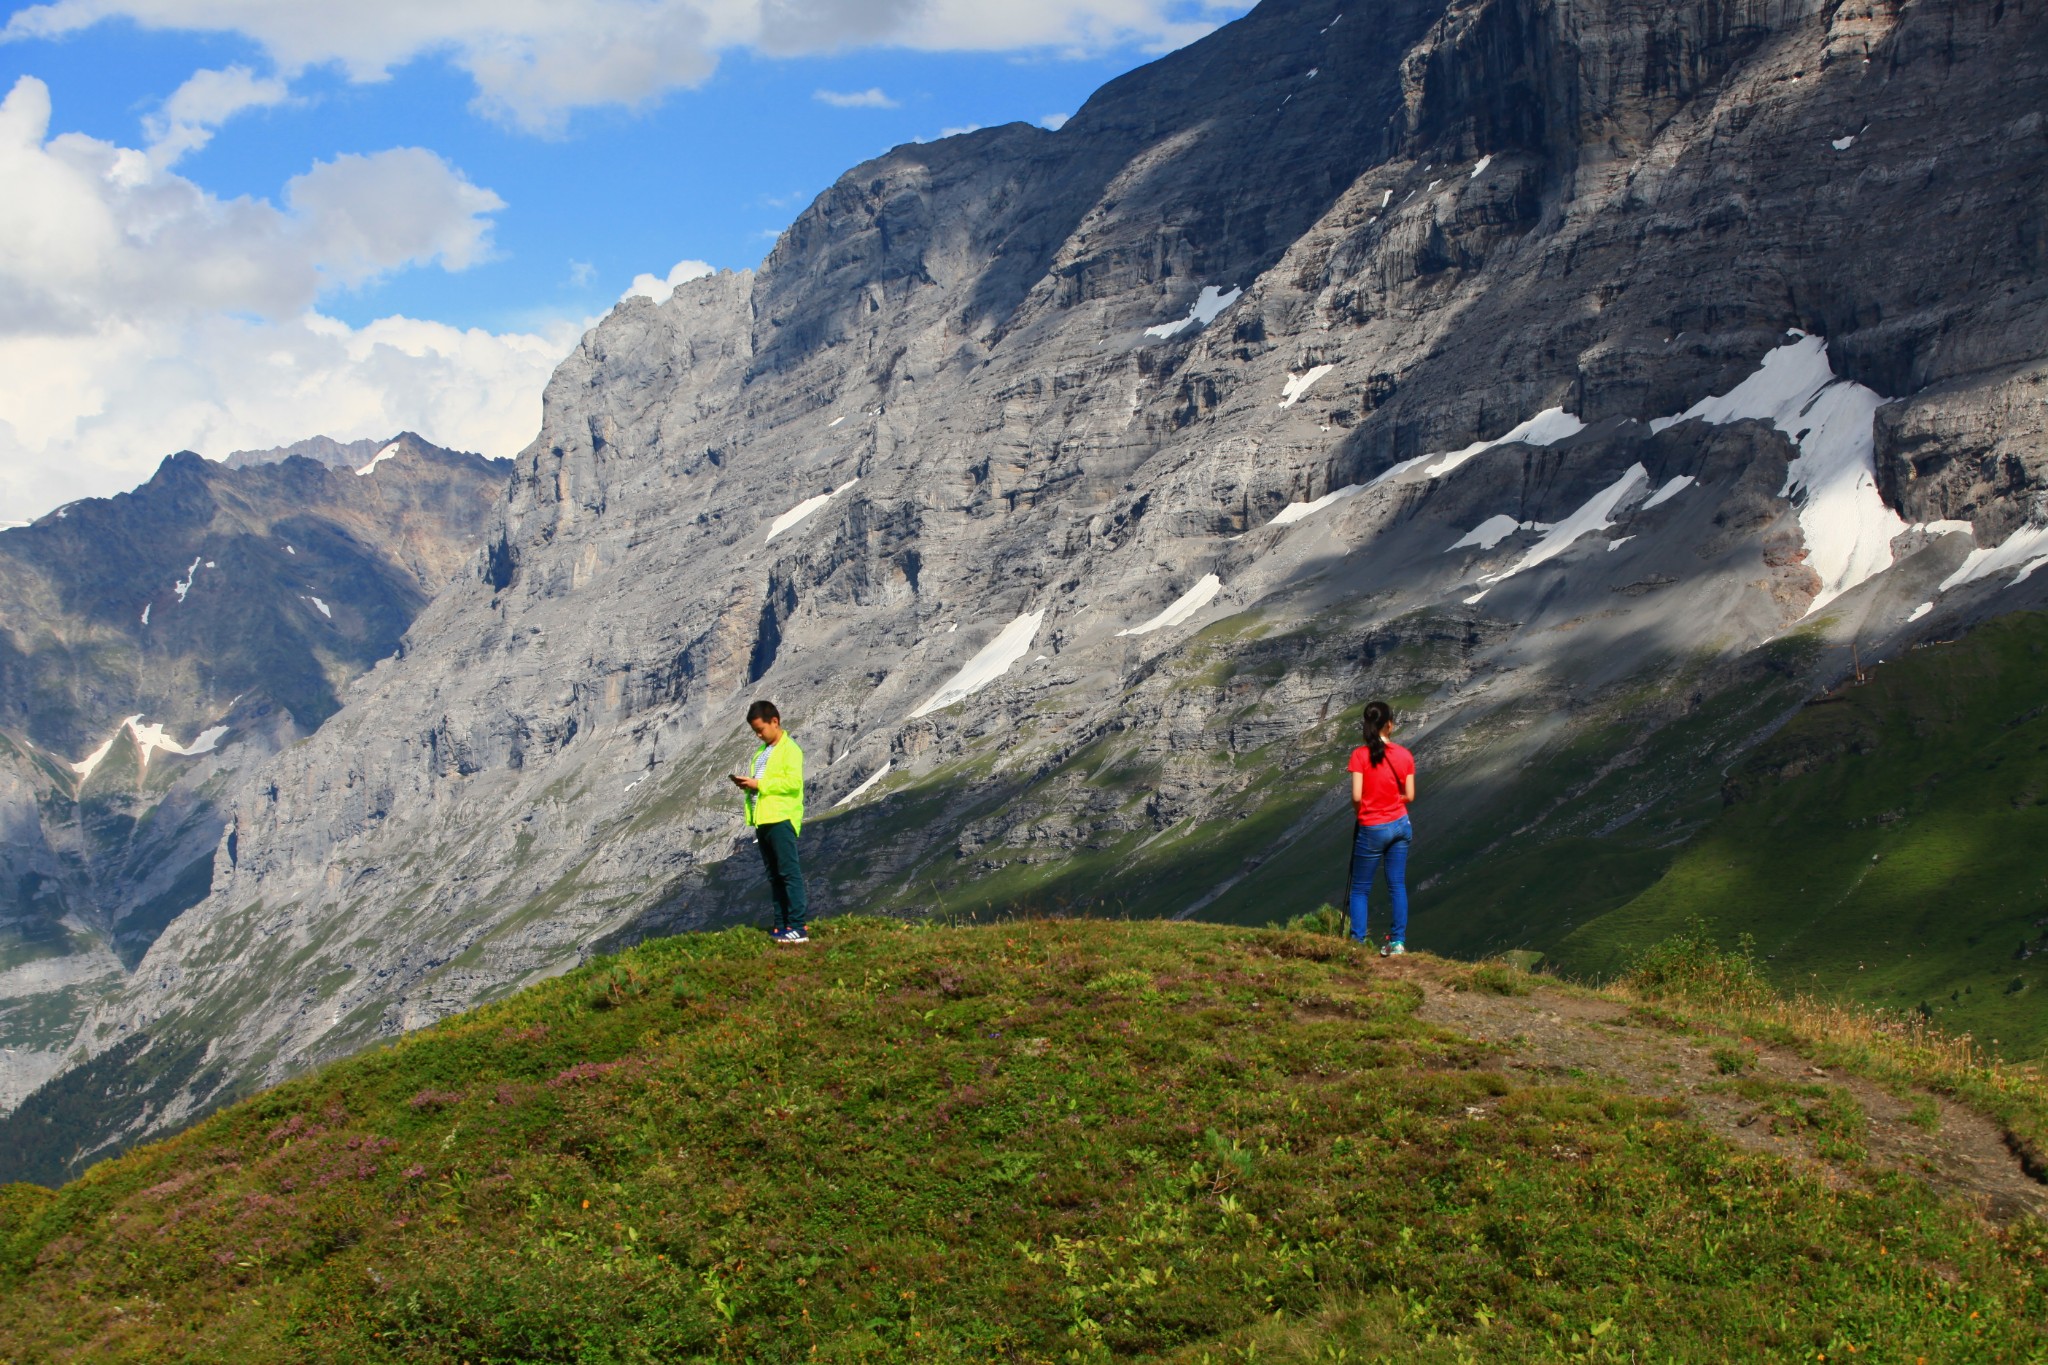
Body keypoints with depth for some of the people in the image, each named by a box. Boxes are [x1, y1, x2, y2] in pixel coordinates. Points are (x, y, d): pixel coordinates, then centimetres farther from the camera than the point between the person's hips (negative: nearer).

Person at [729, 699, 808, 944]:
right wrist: (746, 785, 6)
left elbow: (793, 782, -17)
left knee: (789, 872, -10)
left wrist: (759, 784, -16)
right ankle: (781, 926, 13)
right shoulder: (761, 752, 21)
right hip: (762, 821, 9)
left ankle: (797, 928, -11)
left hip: (781, 819, -9)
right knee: (774, 875, 10)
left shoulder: (789, 749, -6)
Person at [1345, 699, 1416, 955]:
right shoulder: (1405, 755, -3)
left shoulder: (1360, 755, -14)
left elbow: (1356, 797, -17)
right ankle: (1398, 942, 8)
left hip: (1372, 829, -3)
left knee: (1360, 889, 8)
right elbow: (1409, 796, 0)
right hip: (1401, 825, 3)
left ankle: (1358, 941, 4)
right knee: (1398, 885, 10)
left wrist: (1359, 812, 3)